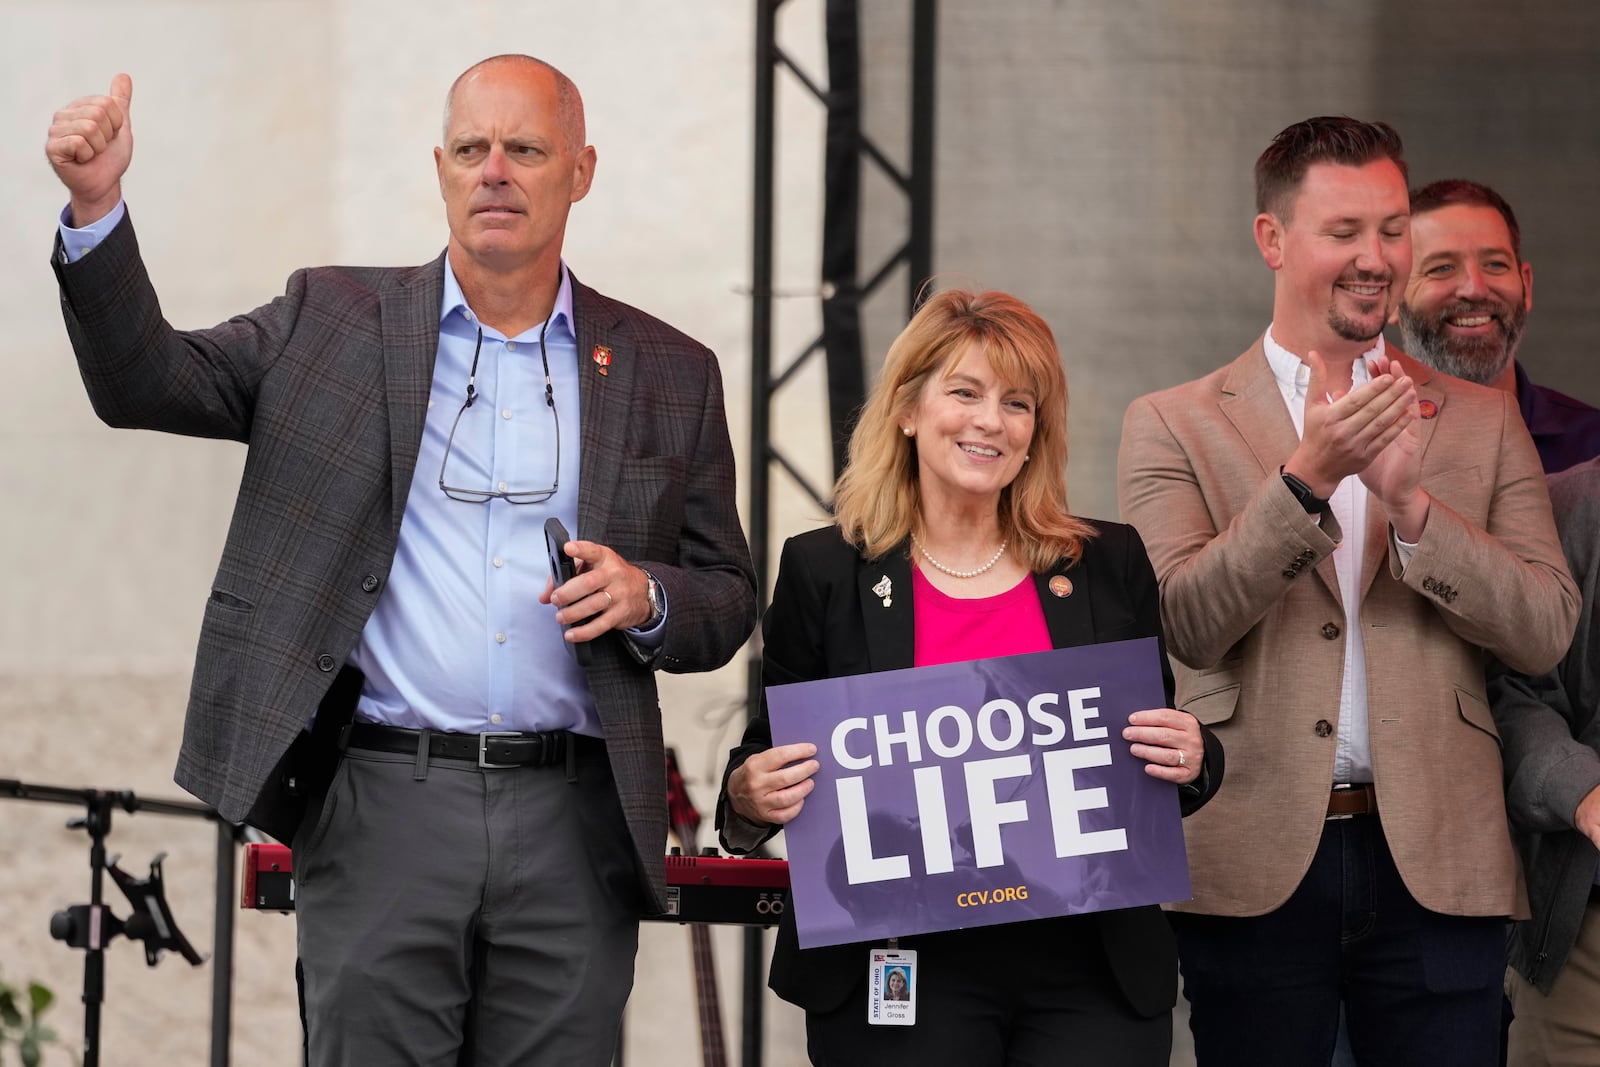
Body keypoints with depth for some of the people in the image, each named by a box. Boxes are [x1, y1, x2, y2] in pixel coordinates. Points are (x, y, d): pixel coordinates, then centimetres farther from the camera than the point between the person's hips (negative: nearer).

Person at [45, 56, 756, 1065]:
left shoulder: (669, 374, 12)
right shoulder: (334, 321, 9)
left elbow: (730, 602, 15)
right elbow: (144, 382, 2)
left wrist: (645, 598, -8)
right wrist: (97, 207, -12)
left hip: (574, 826, 1)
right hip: (384, 804, -1)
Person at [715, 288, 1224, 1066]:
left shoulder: (1111, 566, 9)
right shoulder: (824, 573, 4)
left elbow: (1164, 756, 14)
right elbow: (766, 759, 8)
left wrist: (1191, 762, -8)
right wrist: (749, 796, -14)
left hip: (1091, 973, 2)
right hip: (901, 972, -1)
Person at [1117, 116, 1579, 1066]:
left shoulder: (1483, 424, 11)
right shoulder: (1174, 426, 5)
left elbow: (1546, 631, 1)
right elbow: (1188, 624, -8)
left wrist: (1408, 500, -12)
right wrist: (1306, 478, -20)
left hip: (1438, 868, 1)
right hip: (1256, 869, -1)